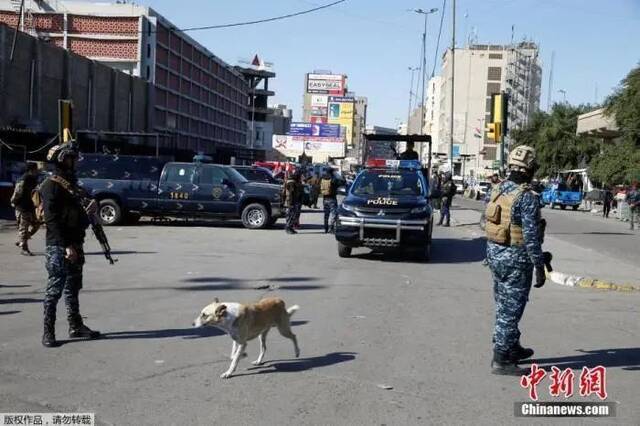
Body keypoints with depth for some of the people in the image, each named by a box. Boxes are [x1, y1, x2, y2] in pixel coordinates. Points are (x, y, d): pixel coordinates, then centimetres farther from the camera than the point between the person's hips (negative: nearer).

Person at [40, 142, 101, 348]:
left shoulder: (71, 184, 17)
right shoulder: (52, 186, -11)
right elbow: (52, 220, -19)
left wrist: (87, 213, 7)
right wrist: (65, 246, -23)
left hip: (74, 245, 9)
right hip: (59, 247, -9)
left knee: (73, 288, 15)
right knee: (55, 289, -5)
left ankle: (76, 326, 24)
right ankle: (48, 333, 2)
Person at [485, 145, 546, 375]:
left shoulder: (497, 190, 4)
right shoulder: (527, 197, -20)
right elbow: (531, 235, -21)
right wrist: (539, 267, -15)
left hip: (494, 253, 8)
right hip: (516, 259, -8)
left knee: (504, 306, 19)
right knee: (511, 309, 0)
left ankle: (512, 349, 35)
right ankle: (501, 360, 5)